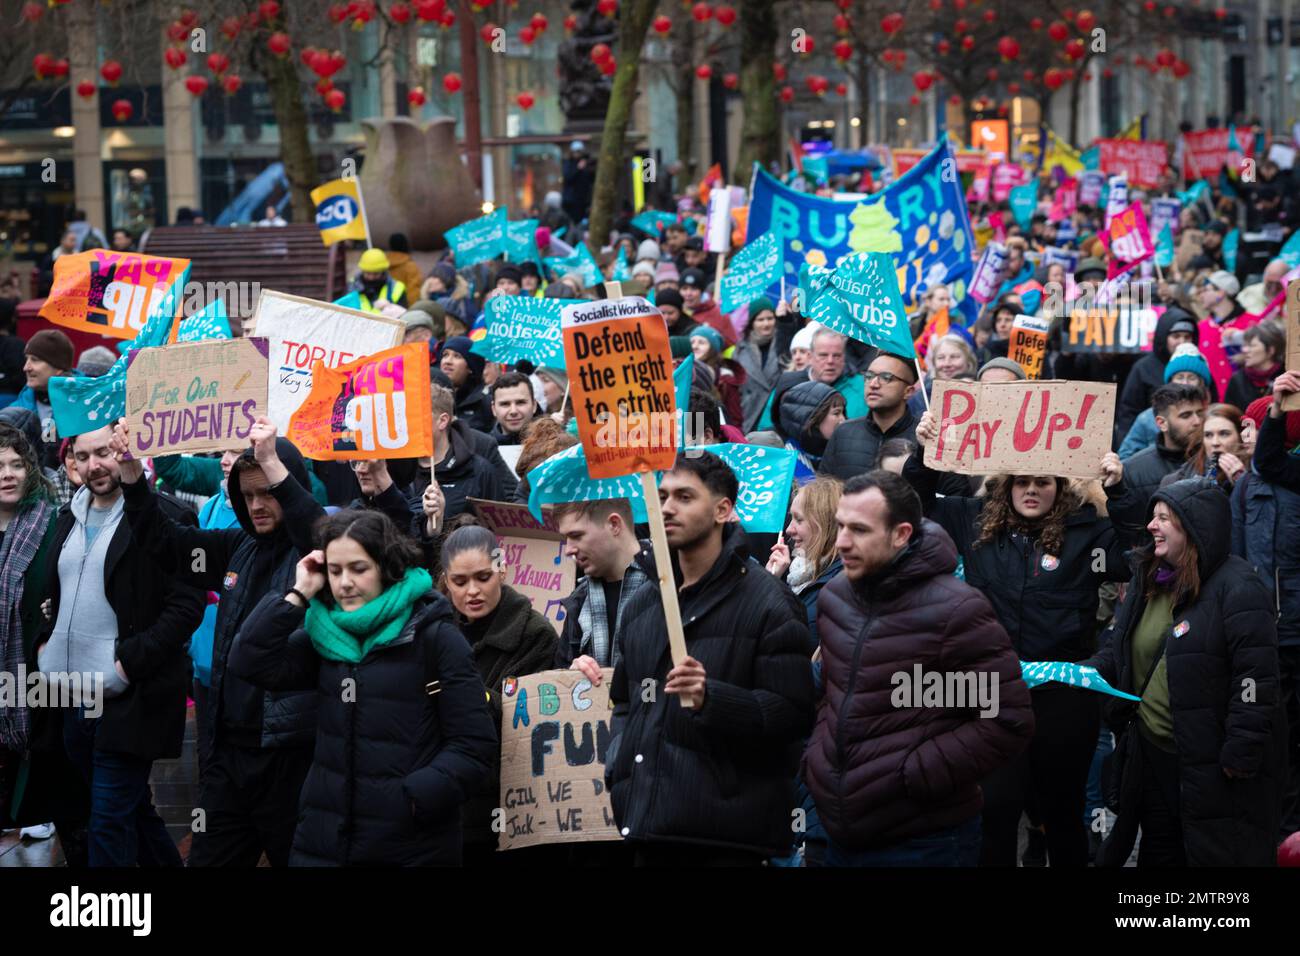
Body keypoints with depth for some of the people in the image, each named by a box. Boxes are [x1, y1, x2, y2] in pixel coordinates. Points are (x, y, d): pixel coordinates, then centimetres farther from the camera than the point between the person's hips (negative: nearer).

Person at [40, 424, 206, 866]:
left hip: (128, 700, -7)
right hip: (74, 699, 7)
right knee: (133, 809, 17)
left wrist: (130, 662, -19)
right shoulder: (70, 518, 13)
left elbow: (187, 605, -14)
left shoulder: (166, 518, -10)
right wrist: (44, 643, 9)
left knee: (110, 823, -6)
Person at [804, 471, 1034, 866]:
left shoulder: (953, 611, -15)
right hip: (842, 835, 7)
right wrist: (817, 756, 8)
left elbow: (1008, 722, -17)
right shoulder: (834, 597, 8)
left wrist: (913, 777, -18)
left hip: (925, 843, -7)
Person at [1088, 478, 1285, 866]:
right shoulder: (1148, 582, 10)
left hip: (1212, 763, -8)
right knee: (1158, 854, 19)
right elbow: (1119, 650, 20)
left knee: (1215, 855, 0)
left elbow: (1256, 679, -21)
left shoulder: (1237, 589, -17)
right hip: (1152, 754, 8)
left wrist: (1241, 755, -23)